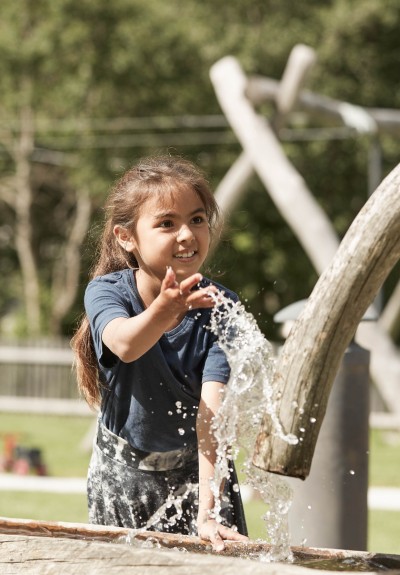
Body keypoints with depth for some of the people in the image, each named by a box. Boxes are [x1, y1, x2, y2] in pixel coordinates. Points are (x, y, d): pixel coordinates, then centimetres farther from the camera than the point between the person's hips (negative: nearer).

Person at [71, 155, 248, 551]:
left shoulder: (220, 308, -20)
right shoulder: (106, 291, -18)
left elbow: (211, 413, -29)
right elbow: (124, 344, -42)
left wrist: (207, 512, -40)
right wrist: (161, 314, -65)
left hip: (194, 474, -1)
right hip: (120, 476, 1)